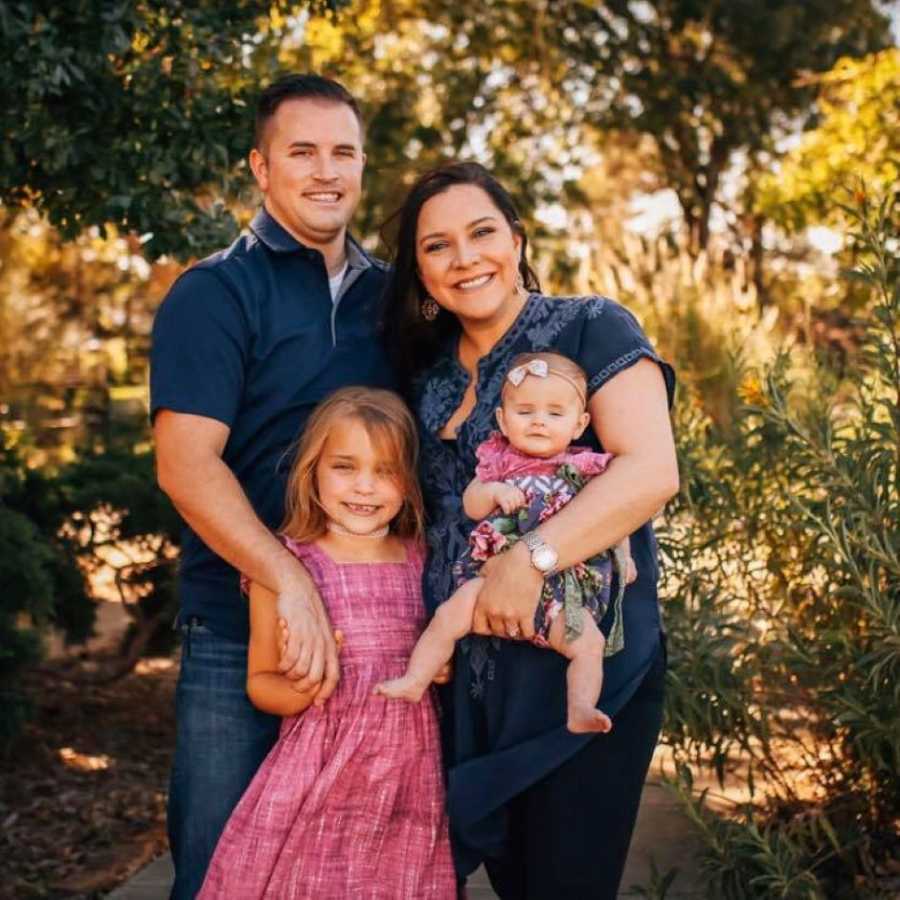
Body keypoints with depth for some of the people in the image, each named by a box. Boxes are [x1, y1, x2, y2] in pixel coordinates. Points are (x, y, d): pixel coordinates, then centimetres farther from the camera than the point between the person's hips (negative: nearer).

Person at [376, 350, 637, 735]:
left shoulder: (584, 469, 7)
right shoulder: (499, 460, 8)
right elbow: (471, 507, 5)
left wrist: (623, 554, 7)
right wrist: (495, 491, -14)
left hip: (561, 590, 0)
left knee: (590, 640, -19)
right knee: (450, 614, -19)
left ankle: (580, 709, -17)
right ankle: (414, 680, -10)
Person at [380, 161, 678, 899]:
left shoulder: (593, 331, -6)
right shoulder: (427, 372, 12)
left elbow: (651, 470, -19)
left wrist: (529, 559, -28)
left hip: (582, 674, -5)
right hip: (466, 682, 5)